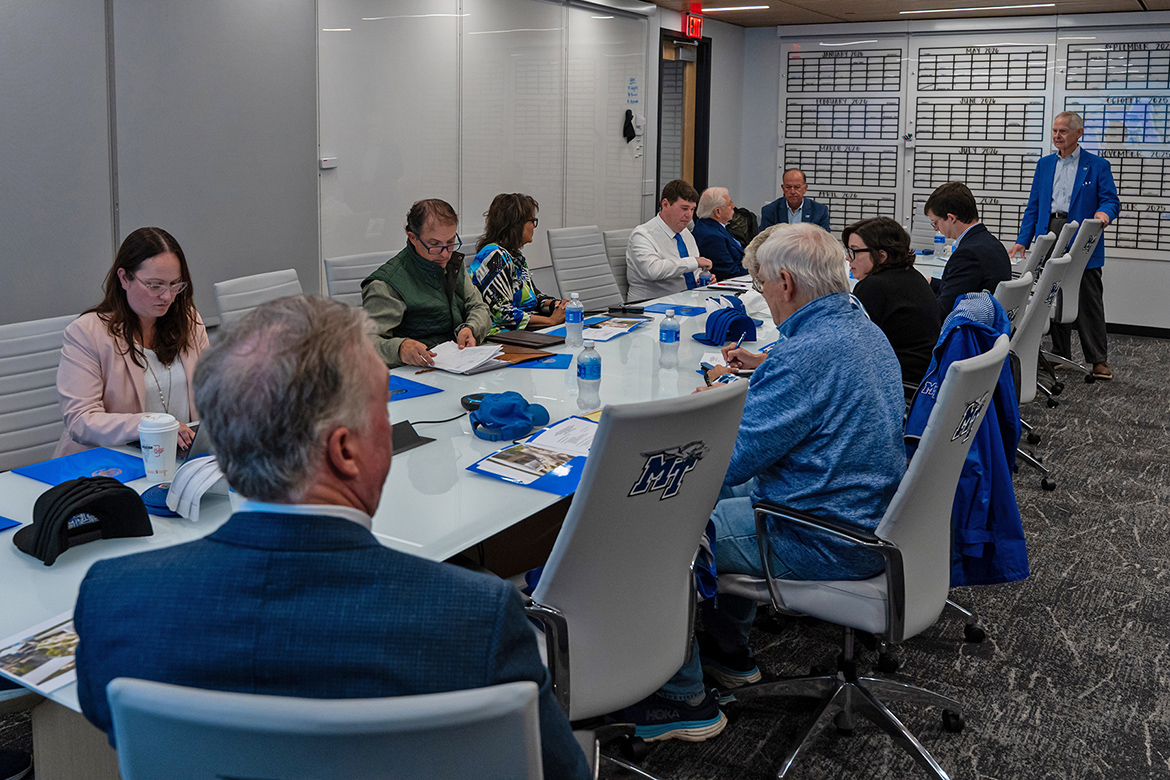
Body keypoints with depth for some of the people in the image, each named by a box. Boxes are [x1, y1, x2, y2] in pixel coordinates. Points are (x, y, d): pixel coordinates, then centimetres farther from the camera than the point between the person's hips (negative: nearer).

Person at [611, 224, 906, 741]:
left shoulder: (805, 354, -26)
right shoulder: (864, 329, 7)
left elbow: (728, 459, -22)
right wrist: (764, 367, 21)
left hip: (826, 542, -10)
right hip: (869, 515, 10)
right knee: (723, 494, 28)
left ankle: (683, 699, 9)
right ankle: (729, 651, 36)